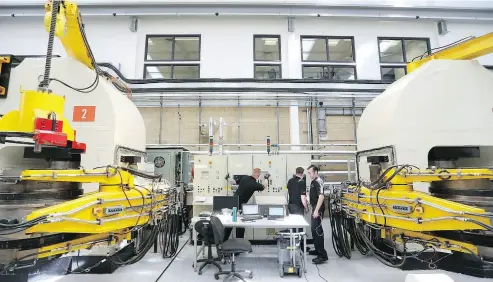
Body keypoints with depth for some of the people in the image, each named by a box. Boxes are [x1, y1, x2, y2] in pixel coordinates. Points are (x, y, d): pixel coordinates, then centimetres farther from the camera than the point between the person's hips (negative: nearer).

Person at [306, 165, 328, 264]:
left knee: (317, 230, -10)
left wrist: (316, 210, -27)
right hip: (314, 208, 10)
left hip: (318, 209, -10)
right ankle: (318, 250, 27)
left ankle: (323, 255, -6)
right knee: (314, 229, 16)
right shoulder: (313, 182, 13)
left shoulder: (318, 181, -17)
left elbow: (321, 197, -25)